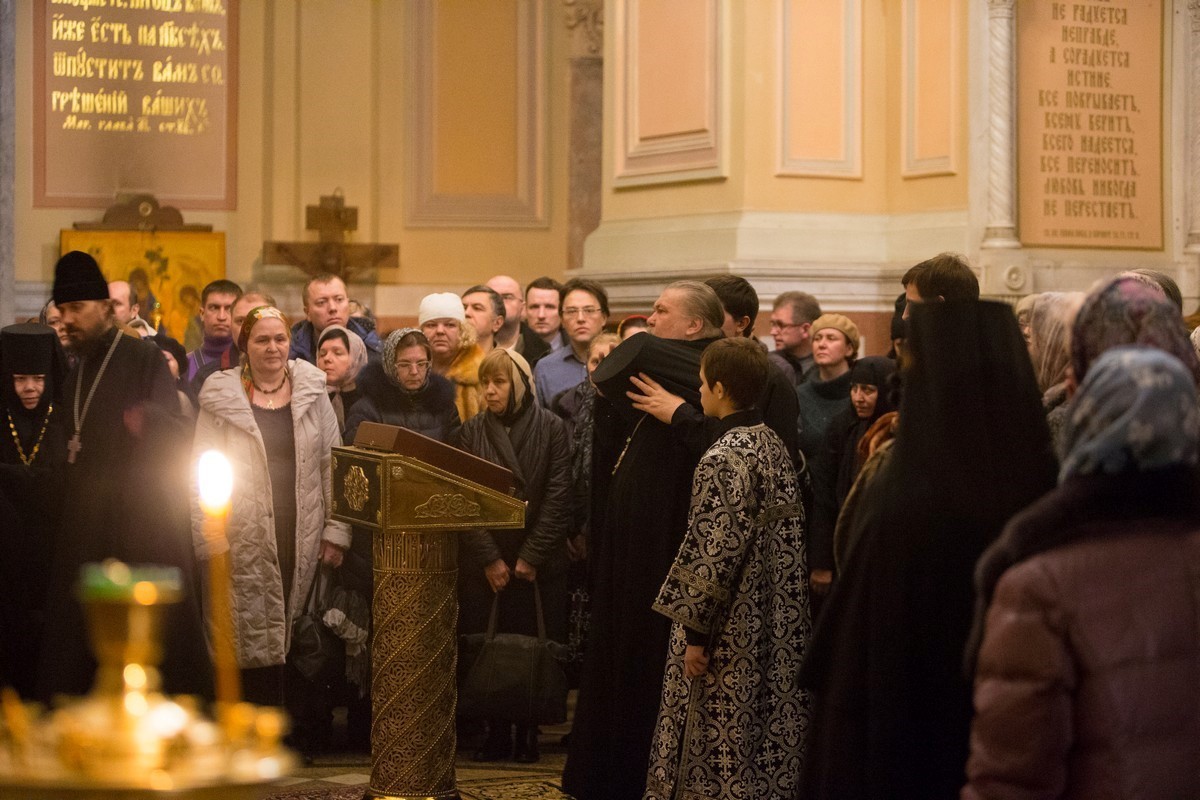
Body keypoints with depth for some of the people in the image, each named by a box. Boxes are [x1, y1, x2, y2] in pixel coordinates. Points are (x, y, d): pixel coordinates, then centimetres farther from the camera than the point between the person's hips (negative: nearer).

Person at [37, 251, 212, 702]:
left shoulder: (144, 359, -6)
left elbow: (180, 436, -13)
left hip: (142, 525, -7)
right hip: (85, 527, 7)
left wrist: (148, 421, -33)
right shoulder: (78, 372, 16)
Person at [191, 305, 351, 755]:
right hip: (246, 543, -2)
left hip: (303, 540, 2)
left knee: (300, 637, -3)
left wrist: (336, 531, 3)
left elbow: (333, 465, 10)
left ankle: (302, 735, 4)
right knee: (255, 637, -5)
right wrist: (210, 537, -7)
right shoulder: (222, 399, 4)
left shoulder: (312, 394, 10)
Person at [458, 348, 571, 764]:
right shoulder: (472, 430, 5)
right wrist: (489, 558, -9)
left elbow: (557, 499, -5)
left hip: (538, 565, -2)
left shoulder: (551, 429, -1)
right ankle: (496, 735, 11)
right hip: (484, 565, 2)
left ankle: (528, 736, 10)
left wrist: (530, 557, -10)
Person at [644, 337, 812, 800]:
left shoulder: (722, 459, -18)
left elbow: (713, 554, -19)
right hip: (775, 621, 8)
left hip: (731, 627, -8)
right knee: (768, 730, 12)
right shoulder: (774, 446, 6)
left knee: (720, 745, 1)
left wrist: (695, 631, -14)